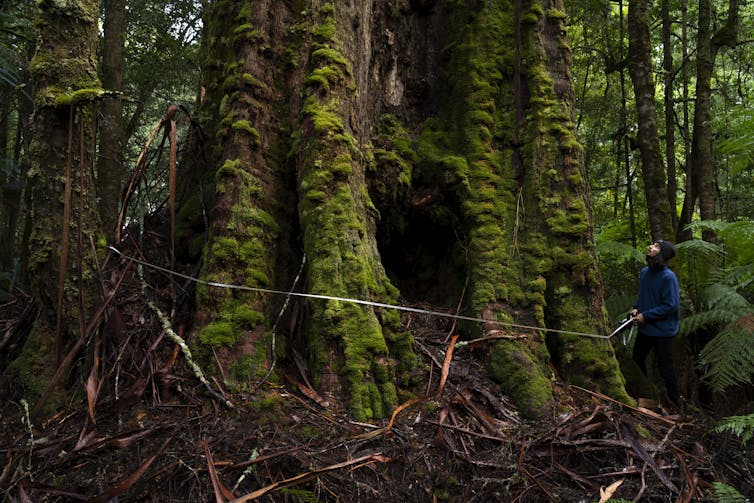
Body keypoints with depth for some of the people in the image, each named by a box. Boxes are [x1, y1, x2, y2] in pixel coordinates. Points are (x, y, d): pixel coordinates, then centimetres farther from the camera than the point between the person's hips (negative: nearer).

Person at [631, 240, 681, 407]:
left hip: (662, 331, -8)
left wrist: (646, 316, -21)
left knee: (665, 367, 4)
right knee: (637, 358, 23)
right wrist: (637, 308, -2)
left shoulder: (668, 277, -23)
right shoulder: (644, 272, 1)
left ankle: (674, 400, 23)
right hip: (645, 328, 8)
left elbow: (671, 306, -23)